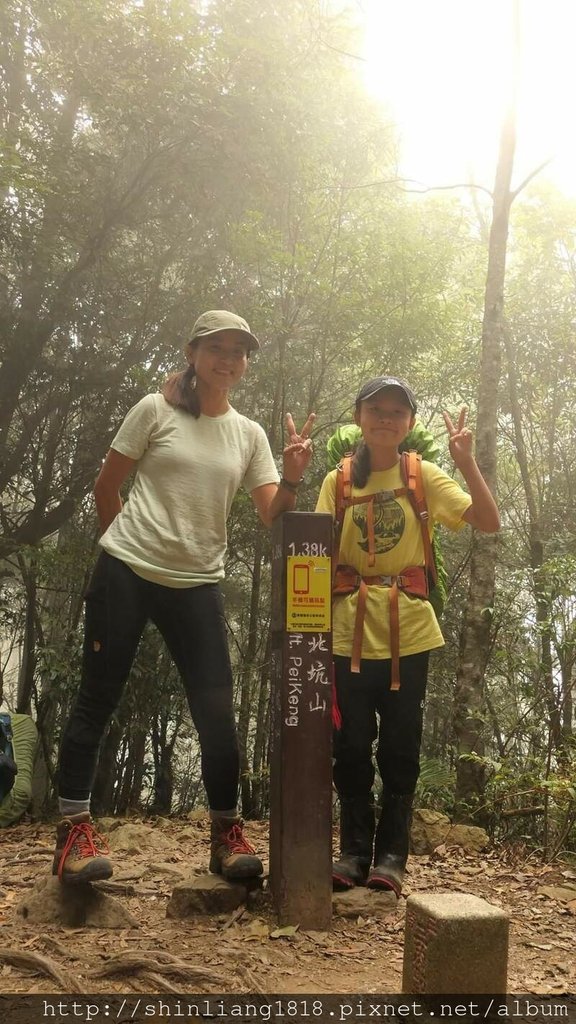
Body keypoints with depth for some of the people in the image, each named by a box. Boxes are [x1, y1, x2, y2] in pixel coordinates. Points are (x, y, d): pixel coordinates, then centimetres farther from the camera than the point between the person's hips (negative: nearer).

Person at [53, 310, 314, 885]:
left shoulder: (249, 434, 9)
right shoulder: (155, 411, 0)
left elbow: (272, 516, 1)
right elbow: (106, 487, 5)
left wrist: (292, 478, -17)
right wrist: (125, 542, 5)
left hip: (197, 586, 3)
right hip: (126, 572, -2)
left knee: (216, 711, -2)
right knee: (98, 699, 1)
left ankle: (225, 833, 12)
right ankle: (74, 828, 12)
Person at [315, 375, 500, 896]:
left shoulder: (425, 476, 2)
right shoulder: (339, 480, 6)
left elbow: (489, 522, -6)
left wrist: (467, 461, -17)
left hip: (408, 631, -1)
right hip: (350, 629, 1)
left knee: (400, 746, 5)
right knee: (352, 745, 5)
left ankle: (391, 854, 16)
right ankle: (355, 850, 17)